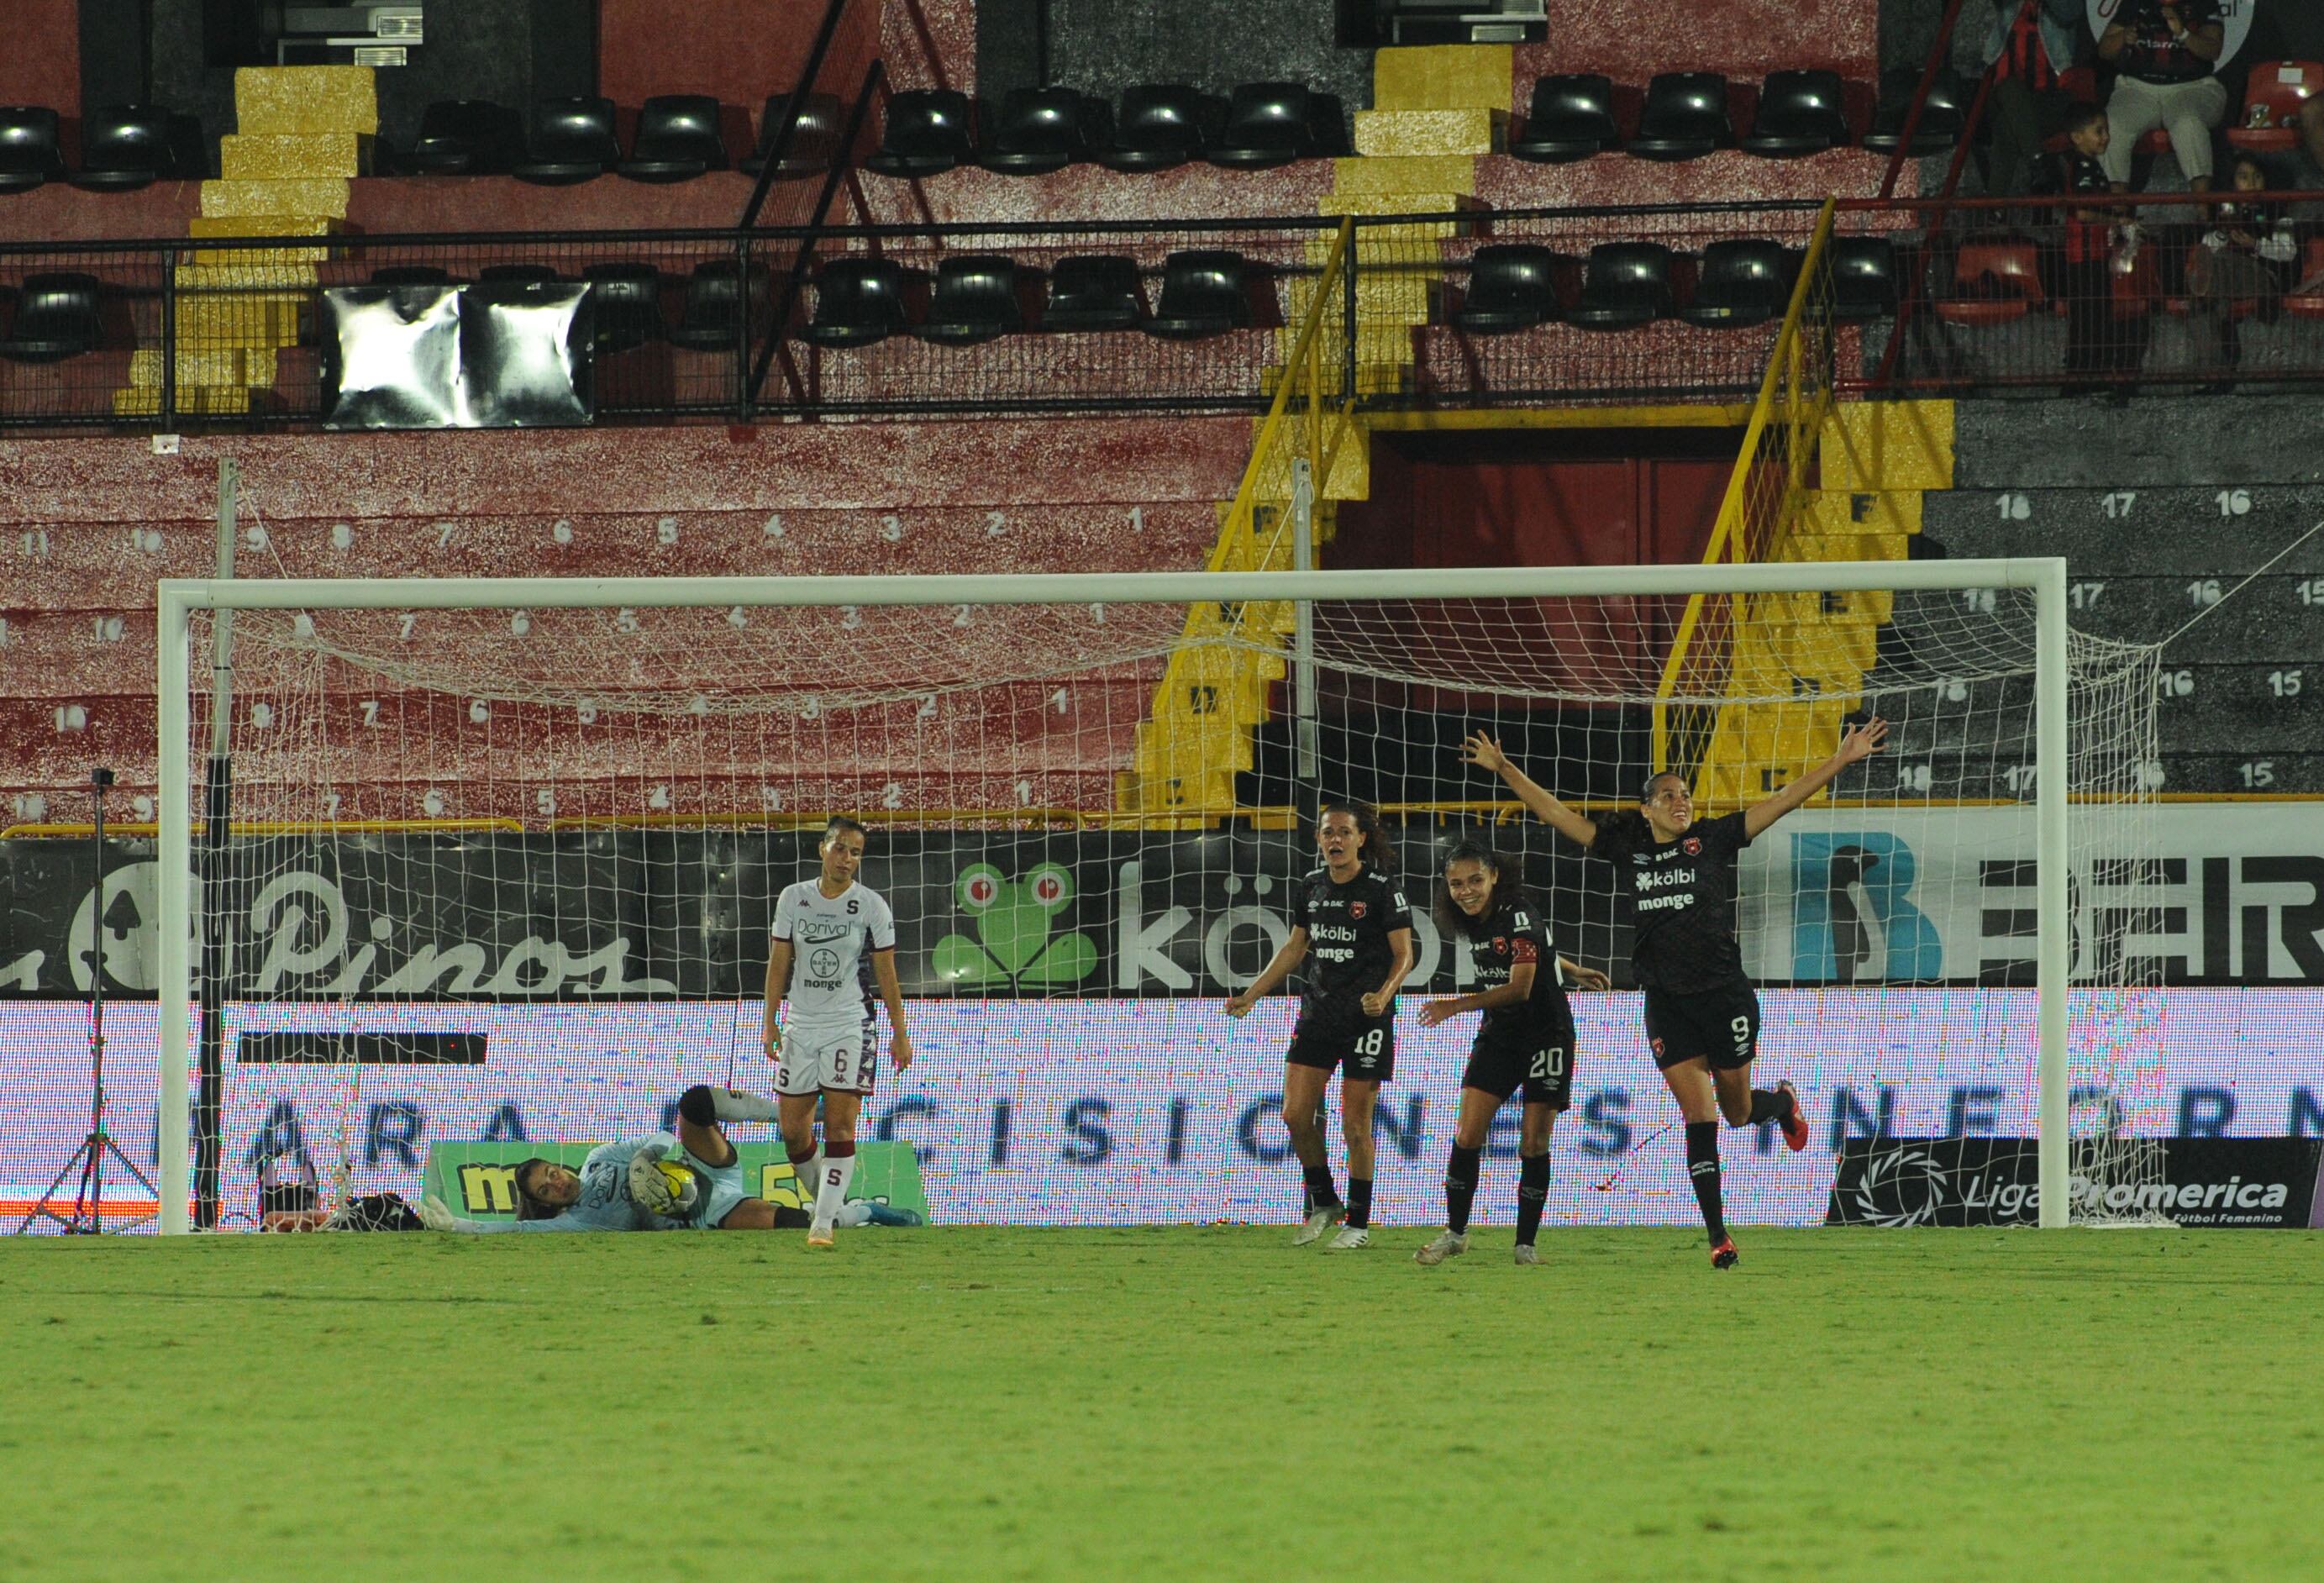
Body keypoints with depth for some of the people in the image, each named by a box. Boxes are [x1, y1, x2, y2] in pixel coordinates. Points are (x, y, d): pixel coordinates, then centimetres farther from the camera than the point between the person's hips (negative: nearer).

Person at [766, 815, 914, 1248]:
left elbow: (886, 973, 2)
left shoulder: (871, 906, -2)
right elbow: (779, 963, 9)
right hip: (801, 1026, 3)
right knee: (793, 1128, 4)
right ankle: (825, 1199, 26)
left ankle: (824, 1223, -14)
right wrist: (770, 1021, 6)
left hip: (851, 1025, -3)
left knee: (840, 1125, -12)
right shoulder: (793, 899, 4)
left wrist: (900, 1033, 2)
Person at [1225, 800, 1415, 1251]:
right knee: (1296, 1113, 0)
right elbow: (1294, 949, 19)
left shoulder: (1382, 890, -8)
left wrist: (1383, 995, -25)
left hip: (1366, 1017, -6)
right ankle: (1322, 1203, 19)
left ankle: (1359, 1222, 9)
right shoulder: (1311, 887, 8)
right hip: (1317, 1012, 6)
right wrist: (1252, 994, 15)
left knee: (1355, 1124, -3)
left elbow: (1403, 955, -7)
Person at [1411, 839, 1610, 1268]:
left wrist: (1456, 1006, -33)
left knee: (1534, 1145, -4)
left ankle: (1526, 1243, 6)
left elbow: (1520, 987, -28)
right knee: (1467, 1137, -5)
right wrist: (1573, 971, 23)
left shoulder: (1520, 915, -20)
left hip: (1545, 1035, -6)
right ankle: (1455, 1233, 6)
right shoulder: (1473, 922, 2)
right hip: (1497, 1036, 6)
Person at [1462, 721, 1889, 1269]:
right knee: (1699, 1118, -4)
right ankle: (1718, 1237, -2)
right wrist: (1504, 769, 5)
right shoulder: (1627, 848, 5)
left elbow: (1783, 801, -1)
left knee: (1738, 1110, 11)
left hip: (1724, 993, -1)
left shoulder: (1713, 840, 1)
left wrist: (1840, 760, -8)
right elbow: (1555, 814, 9)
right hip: (1667, 1000, 1)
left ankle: (1783, 1102, 49)